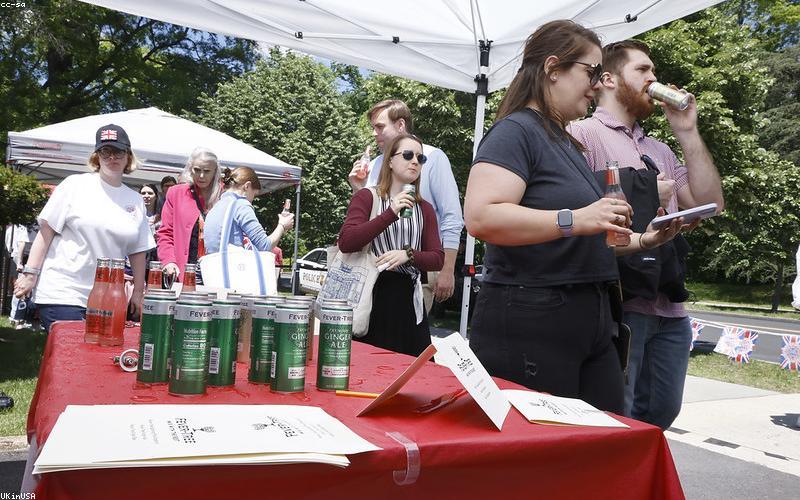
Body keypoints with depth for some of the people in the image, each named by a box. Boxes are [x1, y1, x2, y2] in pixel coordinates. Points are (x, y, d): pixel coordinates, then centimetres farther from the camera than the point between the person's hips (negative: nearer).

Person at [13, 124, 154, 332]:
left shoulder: (136, 200, 11)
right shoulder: (75, 185, 1)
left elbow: (138, 251, 13)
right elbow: (46, 231, -1)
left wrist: (138, 292, 11)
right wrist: (30, 274, -5)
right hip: (61, 294, -3)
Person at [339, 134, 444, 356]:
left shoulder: (425, 209, 16)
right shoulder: (366, 197, 2)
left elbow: (438, 258, 7)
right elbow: (346, 243, -13)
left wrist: (408, 255, -13)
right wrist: (391, 214, -19)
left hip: (408, 298, 4)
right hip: (372, 294, -4)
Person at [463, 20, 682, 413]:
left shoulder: (566, 142, 19)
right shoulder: (516, 131, -9)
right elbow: (481, 218, -25)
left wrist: (641, 241, 15)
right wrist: (574, 219, -28)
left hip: (590, 323, 9)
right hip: (528, 325, -9)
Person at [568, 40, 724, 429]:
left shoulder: (659, 150, 21)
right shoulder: (583, 135, -4)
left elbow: (709, 203, 11)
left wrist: (688, 132, 8)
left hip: (670, 309, 8)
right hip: (618, 305, -8)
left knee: (660, 412, 18)